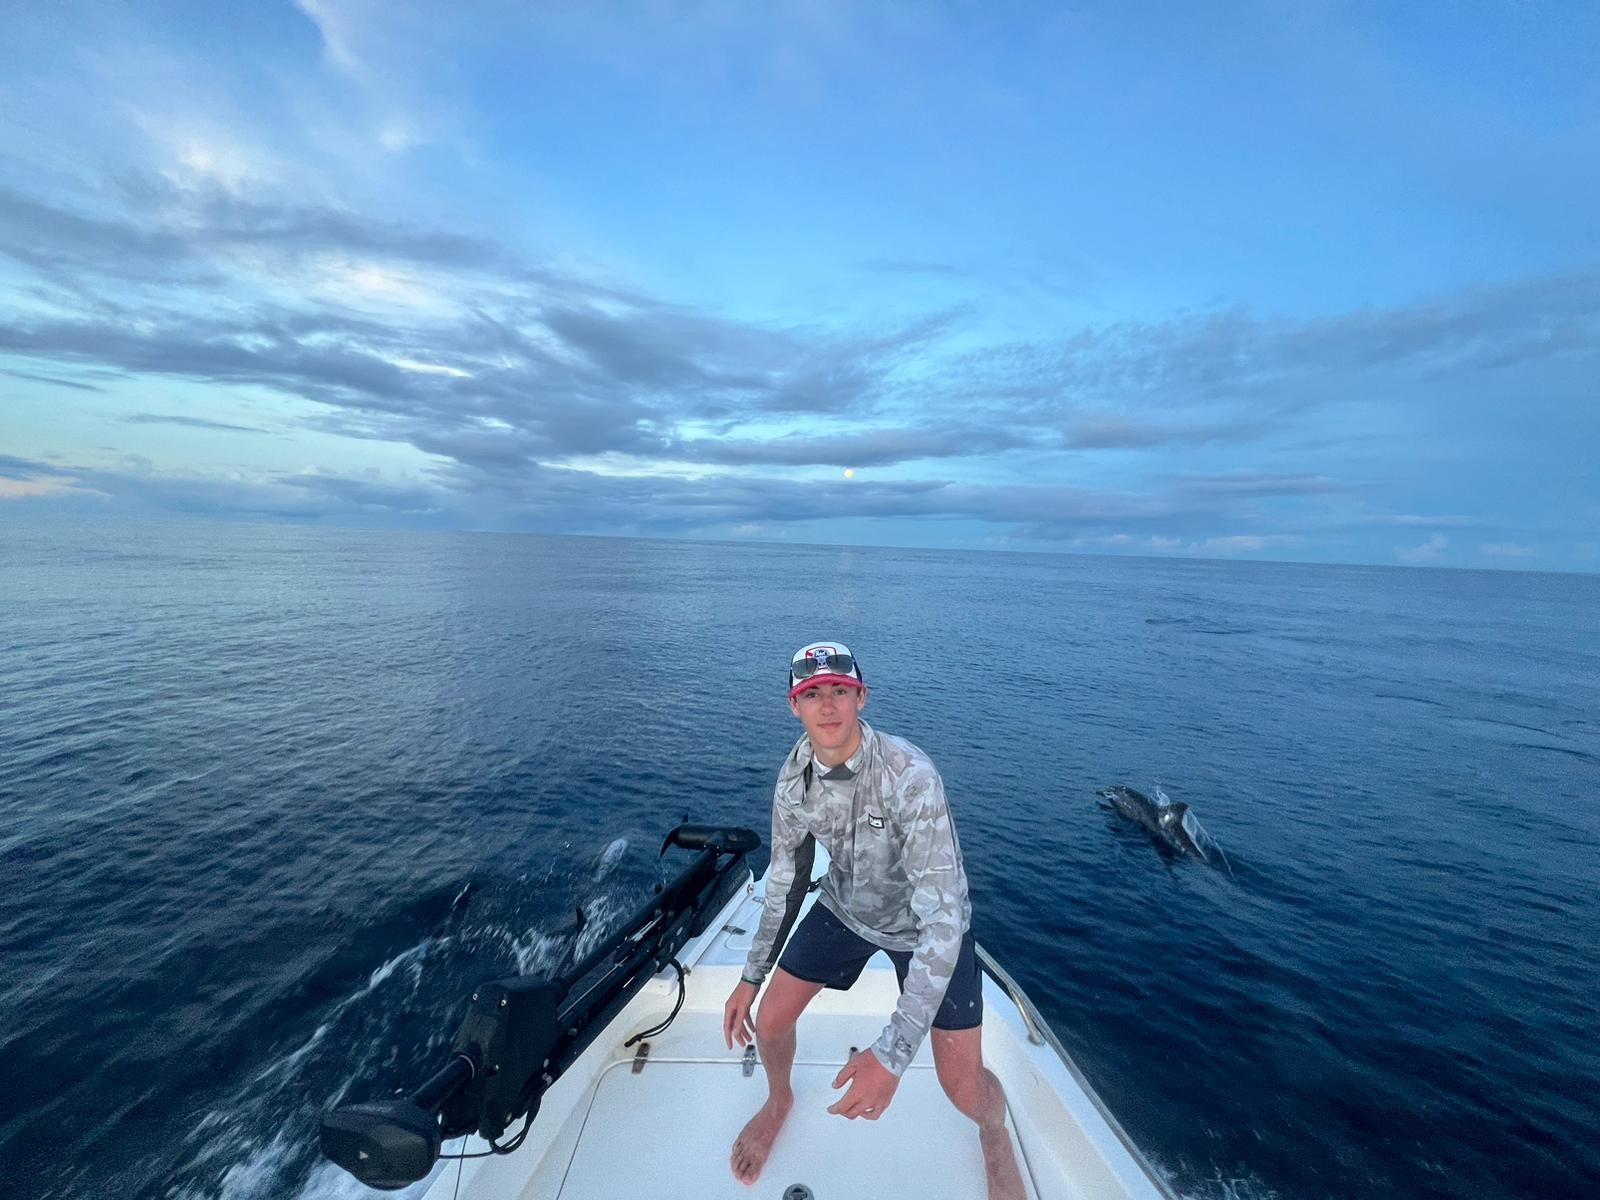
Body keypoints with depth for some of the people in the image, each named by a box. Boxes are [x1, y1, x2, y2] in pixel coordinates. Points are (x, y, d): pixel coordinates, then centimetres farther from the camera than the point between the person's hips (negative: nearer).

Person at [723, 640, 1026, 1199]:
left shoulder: (909, 775, -37)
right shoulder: (794, 777, -18)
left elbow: (942, 916, -37)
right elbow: (785, 880, -2)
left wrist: (892, 1052, -40)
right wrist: (751, 977, 0)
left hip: (926, 922, -4)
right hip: (845, 907, 4)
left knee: (964, 1088, -3)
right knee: (769, 1021, 5)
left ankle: (995, 1134, 37)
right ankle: (778, 1100, 43)